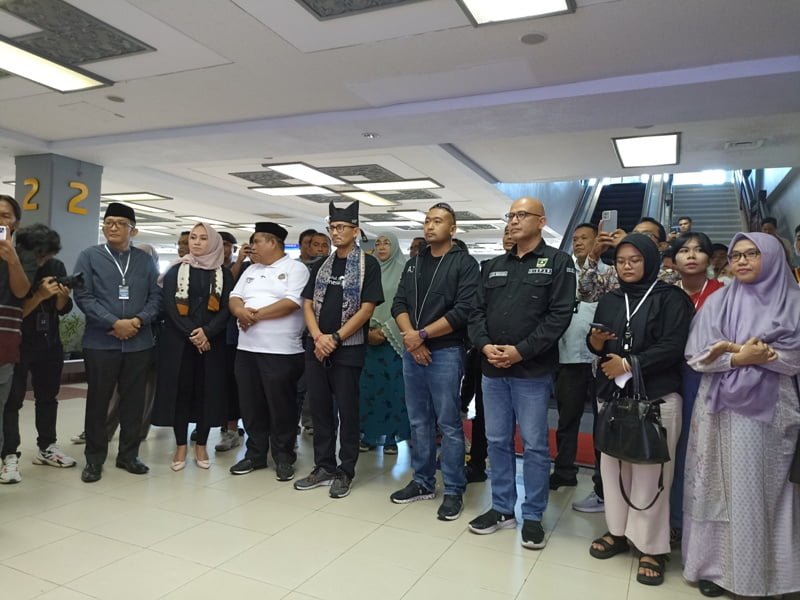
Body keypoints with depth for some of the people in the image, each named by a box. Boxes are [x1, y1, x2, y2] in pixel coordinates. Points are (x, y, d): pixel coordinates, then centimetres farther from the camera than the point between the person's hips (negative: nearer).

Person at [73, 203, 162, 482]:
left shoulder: (145, 260, 9)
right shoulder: (89, 256, 2)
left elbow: (156, 296, 5)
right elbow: (83, 296, -7)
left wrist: (138, 321, -12)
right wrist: (114, 323, -15)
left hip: (139, 342, 2)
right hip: (100, 341, -2)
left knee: (134, 400, 8)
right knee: (98, 400, 6)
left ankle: (128, 455, 22)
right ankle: (94, 459, 19)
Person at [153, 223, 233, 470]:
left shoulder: (223, 274, 6)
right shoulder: (176, 270, 5)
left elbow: (226, 308, -1)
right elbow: (169, 305, -4)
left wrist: (207, 332, -16)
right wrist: (191, 333, -14)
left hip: (212, 342, 1)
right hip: (179, 341, 0)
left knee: (207, 390, 2)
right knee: (180, 389, 1)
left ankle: (201, 446, 14)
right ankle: (181, 446, 12)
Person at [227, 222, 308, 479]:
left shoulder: (295, 269, -4)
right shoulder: (251, 270, 18)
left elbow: (291, 303, -16)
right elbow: (234, 297, 12)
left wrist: (257, 315, -14)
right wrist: (240, 311, -11)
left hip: (281, 350, -7)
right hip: (247, 347, 7)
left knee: (281, 406, 2)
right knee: (251, 405, 12)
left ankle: (284, 458, 15)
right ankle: (255, 454, 26)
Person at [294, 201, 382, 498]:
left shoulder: (368, 264, -3)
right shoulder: (321, 265, 12)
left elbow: (366, 309, -10)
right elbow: (308, 305, 8)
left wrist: (335, 338, -13)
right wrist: (318, 337, -9)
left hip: (348, 349, -5)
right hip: (316, 348, 5)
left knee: (347, 411, 3)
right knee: (320, 409, 11)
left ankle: (345, 472, 16)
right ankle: (323, 467, 24)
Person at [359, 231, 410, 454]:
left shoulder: (404, 271, 1)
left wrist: (385, 330, -12)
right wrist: (368, 331, -4)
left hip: (394, 338, -3)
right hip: (369, 338, 3)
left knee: (393, 387, -1)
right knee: (369, 387, 3)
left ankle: (391, 436, 8)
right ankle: (369, 435, 13)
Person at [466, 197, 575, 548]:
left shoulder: (558, 262, -2)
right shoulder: (494, 266, 14)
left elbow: (559, 315, -11)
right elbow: (477, 312, 11)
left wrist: (521, 350, -17)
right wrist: (484, 345, -8)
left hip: (533, 370, -5)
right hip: (492, 369, 5)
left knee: (534, 444, 4)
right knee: (497, 441, 13)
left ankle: (533, 515, 19)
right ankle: (502, 508, 27)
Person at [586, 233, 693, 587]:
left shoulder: (671, 298, 0)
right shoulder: (608, 301, 16)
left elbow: (673, 347, -10)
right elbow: (597, 348, 17)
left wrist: (629, 364, -14)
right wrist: (594, 341, -5)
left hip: (656, 397, -4)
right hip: (611, 395, 5)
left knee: (650, 472, -3)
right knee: (613, 465, 6)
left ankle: (651, 546, 8)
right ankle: (618, 531, 21)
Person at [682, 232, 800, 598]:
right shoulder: (718, 302, 7)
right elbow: (696, 356, 1)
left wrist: (738, 351, -9)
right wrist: (740, 358, -13)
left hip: (770, 410, -1)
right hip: (723, 409, 1)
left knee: (764, 491, 2)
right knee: (722, 489, 5)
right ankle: (716, 565, 14)